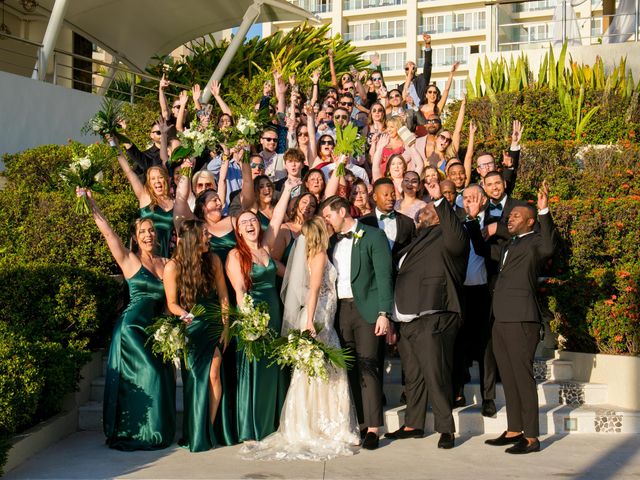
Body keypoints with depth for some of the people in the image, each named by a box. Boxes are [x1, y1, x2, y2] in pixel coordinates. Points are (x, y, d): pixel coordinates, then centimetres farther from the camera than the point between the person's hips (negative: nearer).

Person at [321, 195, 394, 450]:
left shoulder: (373, 236, 0)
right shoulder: (332, 241, 17)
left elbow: (384, 276, -6)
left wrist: (384, 313, -14)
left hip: (366, 309, -5)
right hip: (340, 311, 5)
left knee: (367, 368, -9)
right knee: (352, 370, 6)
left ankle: (373, 429, -6)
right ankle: (363, 423, 13)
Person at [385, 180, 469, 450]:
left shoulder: (444, 238, -3)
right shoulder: (416, 241, 22)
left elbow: (456, 237, -28)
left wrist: (440, 200, -32)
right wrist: (393, 319, 21)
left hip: (431, 321, -9)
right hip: (406, 322, 9)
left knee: (436, 377, -6)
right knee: (412, 377, 16)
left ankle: (446, 429, 5)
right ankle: (413, 425, 27)